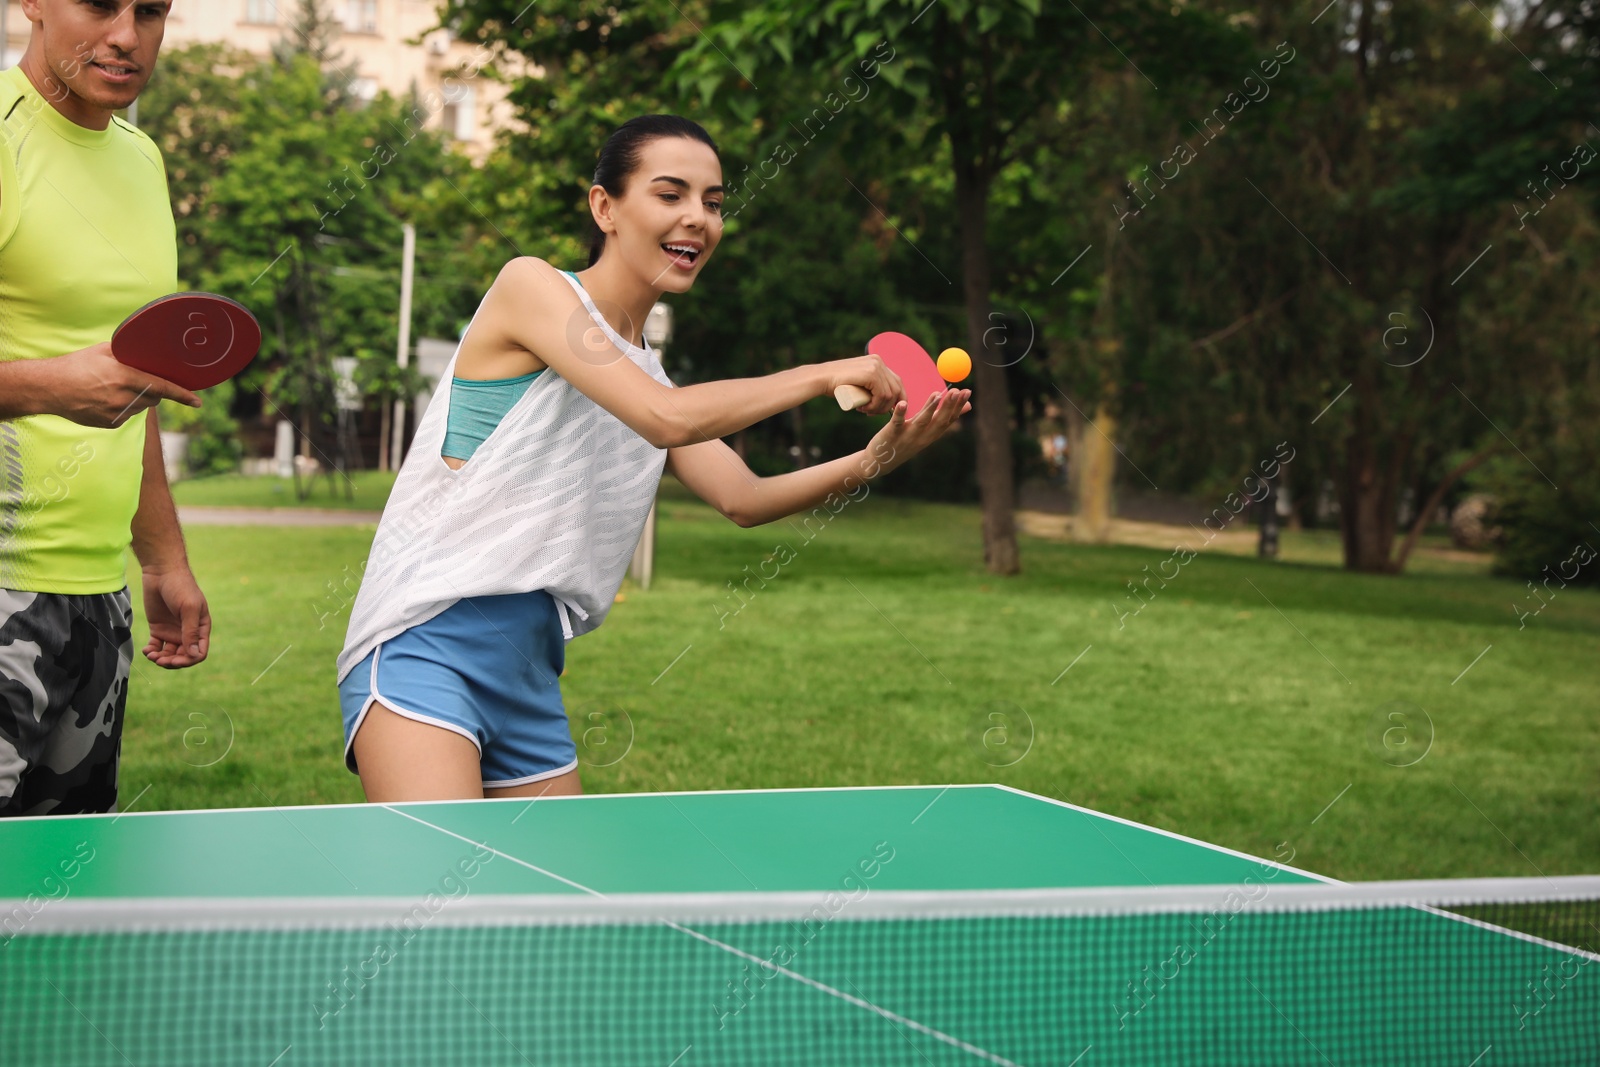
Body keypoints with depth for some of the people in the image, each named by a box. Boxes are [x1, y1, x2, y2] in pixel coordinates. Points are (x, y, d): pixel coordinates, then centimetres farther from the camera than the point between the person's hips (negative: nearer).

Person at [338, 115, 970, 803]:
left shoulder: (647, 372, 18)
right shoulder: (530, 284, -5)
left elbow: (740, 497, 10)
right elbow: (667, 418, -17)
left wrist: (877, 457, -3)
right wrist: (820, 376, -9)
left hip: (531, 681, 8)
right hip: (426, 647, -8)